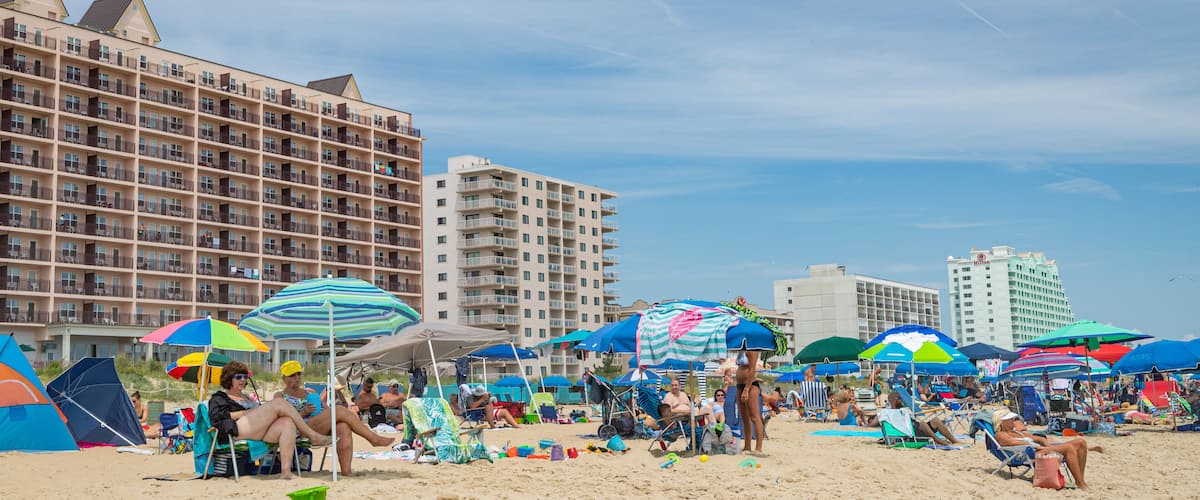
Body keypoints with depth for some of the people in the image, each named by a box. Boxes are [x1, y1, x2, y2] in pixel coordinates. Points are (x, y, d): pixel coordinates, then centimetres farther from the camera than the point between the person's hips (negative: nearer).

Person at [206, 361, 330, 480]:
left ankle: (285, 471, -41)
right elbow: (216, 417, -3)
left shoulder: (247, 398, 40)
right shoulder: (218, 398, 20)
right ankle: (313, 436, -17)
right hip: (238, 429, -7)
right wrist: (246, 412, -4)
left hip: (259, 432, 7)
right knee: (279, 402, -19)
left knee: (287, 422, -28)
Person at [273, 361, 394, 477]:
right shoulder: (280, 396, 15)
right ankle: (374, 439, -21)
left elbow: (325, 409, 25)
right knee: (341, 411, -26)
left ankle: (346, 471, -41)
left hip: (323, 430, 6)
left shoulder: (310, 392, 31)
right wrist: (303, 413, -15)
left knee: (343, 427, -31)